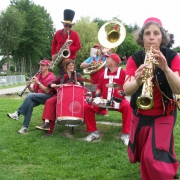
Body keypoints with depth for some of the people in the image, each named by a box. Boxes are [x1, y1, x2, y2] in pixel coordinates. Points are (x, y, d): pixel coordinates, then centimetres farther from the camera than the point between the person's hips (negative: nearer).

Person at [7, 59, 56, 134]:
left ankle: (18, 113, -26)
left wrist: (37, 82, -19)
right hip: (37, 97, 6)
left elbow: (47, 91, -16)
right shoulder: (39, 75, 14)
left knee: (30, 95, -32)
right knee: (30, 104, -28)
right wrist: (29, 86, -7)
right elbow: (33, 90, 14)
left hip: (48, 96, -5)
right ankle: (25, 127, -28)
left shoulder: (51, 76, -6)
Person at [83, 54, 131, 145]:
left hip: (118, 100, -5)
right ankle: (94, 132, -1)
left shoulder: (122, 72, -1)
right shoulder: (104, 73, 15)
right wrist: (97, 94, 2)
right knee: (87, 106, -14)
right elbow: (99, 87, 21)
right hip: (104, 101, 5)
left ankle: (125, 134, -24)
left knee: (127, 106, -37)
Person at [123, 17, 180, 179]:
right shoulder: (134, 59, -11)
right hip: (139, 115, 3)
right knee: (141, 155, 17)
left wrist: (165, 68, -42)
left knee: (155, 157, -14)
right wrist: (137, 81, -46)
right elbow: (126, 90, -23)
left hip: (164, 115, -2)